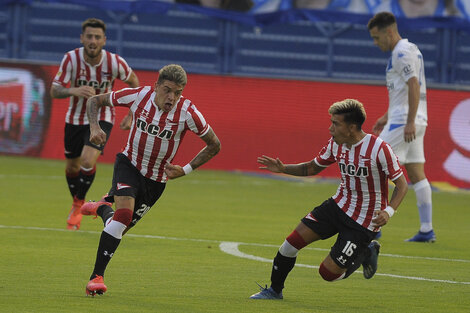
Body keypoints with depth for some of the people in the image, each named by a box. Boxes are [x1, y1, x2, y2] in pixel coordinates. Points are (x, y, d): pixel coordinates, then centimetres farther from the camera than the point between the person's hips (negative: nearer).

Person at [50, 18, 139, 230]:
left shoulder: (114, 62, -18)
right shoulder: (71, 59, -18)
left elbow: (133, 82, 2)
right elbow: (54, 91, -21)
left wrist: (131, 115, 1)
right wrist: (74, 91, -42)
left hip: (102, 119, -2)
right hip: (75, 119, 2)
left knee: (88, 161, -22)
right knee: (72, 167, 12)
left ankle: (79, 204, 4)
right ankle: (76, 204, 41)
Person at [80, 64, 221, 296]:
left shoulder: (188, 113, -21)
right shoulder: (138, 96, -18)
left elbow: (214, 145, -7)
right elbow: (95, 101, -4)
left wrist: (185, 170, -13)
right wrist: (94, 127, -22)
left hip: (156, 179, 2)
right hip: (129, 164, -2)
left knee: (119, 227, 11)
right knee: (123, 213, -27)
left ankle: (102, 208, 48)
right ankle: (97, 277, -20)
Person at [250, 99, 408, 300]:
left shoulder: (379, 149, -22)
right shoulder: (336, 144, -2)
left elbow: (402, 185, -15)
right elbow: (312, 168, 14)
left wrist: (388, 211, -32)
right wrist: (283, 168, -3)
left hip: (363, 222, -6)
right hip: (339, 206, 6)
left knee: (328, 272, -7)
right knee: (292, 242, -7)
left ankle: (366, 253, 21)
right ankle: (274, 290, 16)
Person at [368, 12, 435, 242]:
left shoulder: (402, 52, -12)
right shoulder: (410, 49, 20)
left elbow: (413, 86, -21)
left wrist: (409, 122, -24)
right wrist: (387, 117, 27)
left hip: (403, 121, -10)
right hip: (415, 121, 10)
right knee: (416, 174, 6)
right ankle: (426, 230, 3)